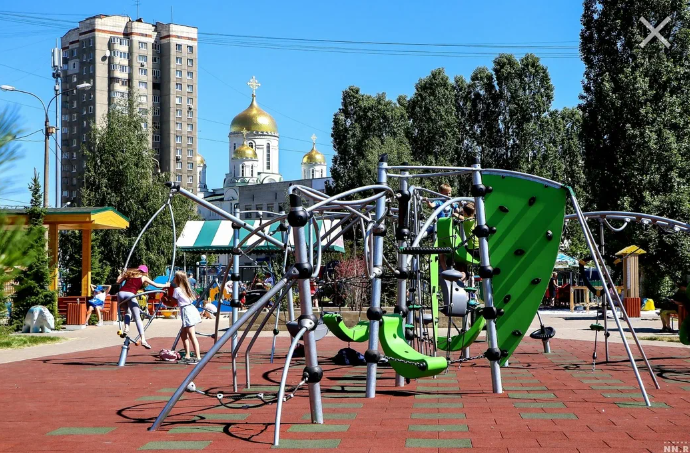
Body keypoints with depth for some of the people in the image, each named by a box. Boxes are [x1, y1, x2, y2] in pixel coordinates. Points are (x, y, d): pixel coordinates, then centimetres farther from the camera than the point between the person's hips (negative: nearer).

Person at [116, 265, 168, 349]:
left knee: (127, 312, 28)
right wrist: (166, 285, 37)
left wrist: (122, 273, 42)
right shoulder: (143, 278, 19)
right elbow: (156, 285, 22)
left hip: (121, 293, 3)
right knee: (137, 318, 0)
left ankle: (126, 327, 2)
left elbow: (118, 281, 26)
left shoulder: (129, 274, 25)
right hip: (130, 294, -3)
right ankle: (143, 339, -12)